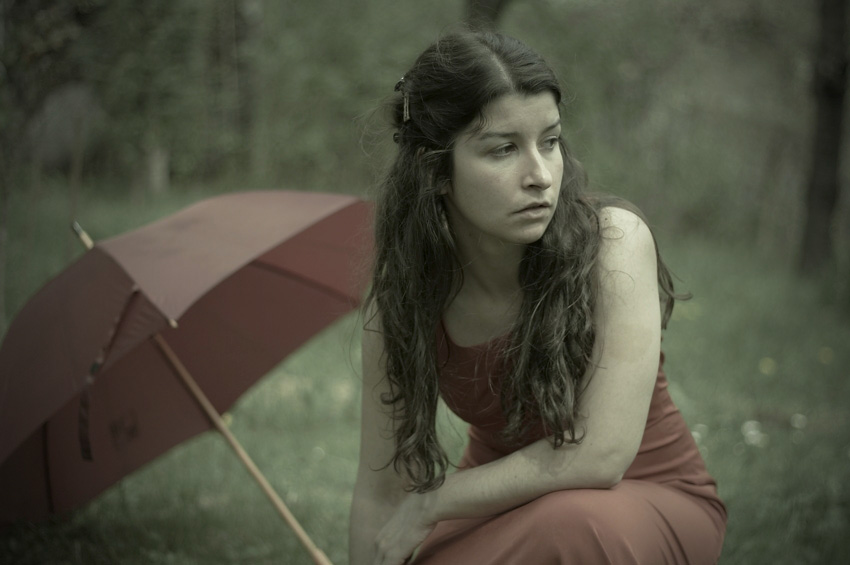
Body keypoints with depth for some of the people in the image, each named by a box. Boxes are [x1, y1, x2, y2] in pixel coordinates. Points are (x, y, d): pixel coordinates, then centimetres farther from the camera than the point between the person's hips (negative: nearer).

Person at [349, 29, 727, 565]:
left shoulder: (613, 239, -24)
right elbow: (379, 493, -8)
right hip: (505, 506, 2)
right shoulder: (402, 292, -13)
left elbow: (600, 453, -29)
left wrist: (430, 505, -20)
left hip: (649, 503, -2)